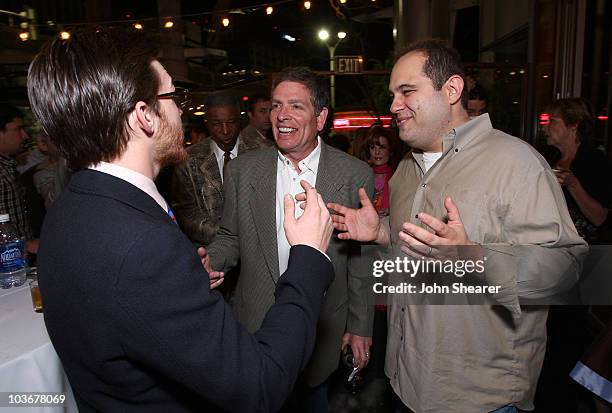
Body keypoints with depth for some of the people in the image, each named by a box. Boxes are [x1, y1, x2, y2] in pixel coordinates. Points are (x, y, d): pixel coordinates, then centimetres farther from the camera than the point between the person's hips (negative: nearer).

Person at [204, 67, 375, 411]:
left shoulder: (355, 174, -10)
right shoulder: (243, 170, -5)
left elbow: (362, 257, -5)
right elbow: (230, 238, 4)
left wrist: (361, 327, -1)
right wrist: (209, 263, -17)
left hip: (324, 329, -1)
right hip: (257, 325, 2)